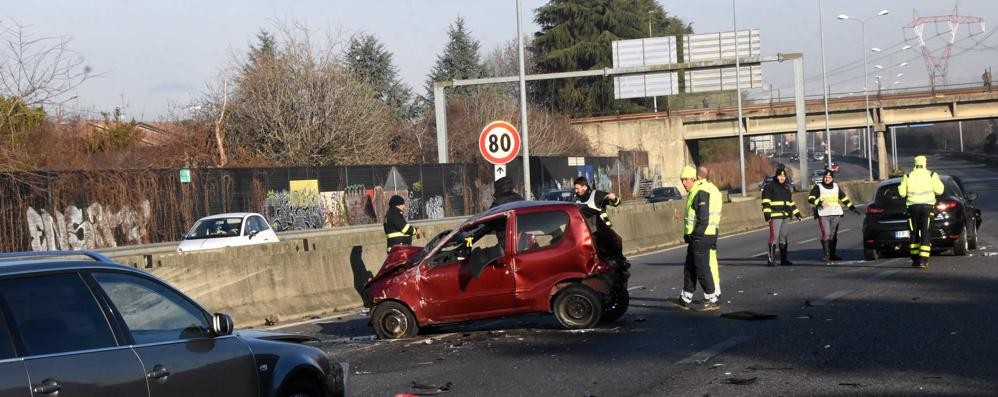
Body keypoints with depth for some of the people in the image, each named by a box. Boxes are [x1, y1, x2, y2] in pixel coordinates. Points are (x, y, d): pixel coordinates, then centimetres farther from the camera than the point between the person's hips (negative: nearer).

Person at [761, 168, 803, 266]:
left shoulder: (787, 188, 18)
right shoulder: (770, 187, -4)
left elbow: (791, 202, 26)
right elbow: (766, 202, -10)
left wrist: (797, 214, 23)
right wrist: (767, 215, -19)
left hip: (785, 216, 7)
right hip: (775, 216, -7)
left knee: (783, 238, 11)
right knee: (774, 237, -13)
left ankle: (784, 259, 16)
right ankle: (771, 259, -11)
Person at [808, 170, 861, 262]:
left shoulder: (836, 187, 16)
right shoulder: (818, 187, 3)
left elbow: (844, 198, 25)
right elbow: (810, 198, -7)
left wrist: (852, 208, 21)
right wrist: (820, 202, -22)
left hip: (835, 214, 4)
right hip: (823, 215, -4)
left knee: (834, 235, 5)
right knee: (826, 234, -14)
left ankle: (832, 254, 12)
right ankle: (826, 254, -10)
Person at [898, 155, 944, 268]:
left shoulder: (908, 176, 3)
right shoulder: (932, 175, 0)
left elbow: (902, 193, 2)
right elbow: (939, 190, -3)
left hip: (913, 207, 1)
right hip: (927, 206, -1)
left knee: (914, 233, 13)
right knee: (926, 233, -3)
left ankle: (915, 259, 15)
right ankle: (923, 259, -14)